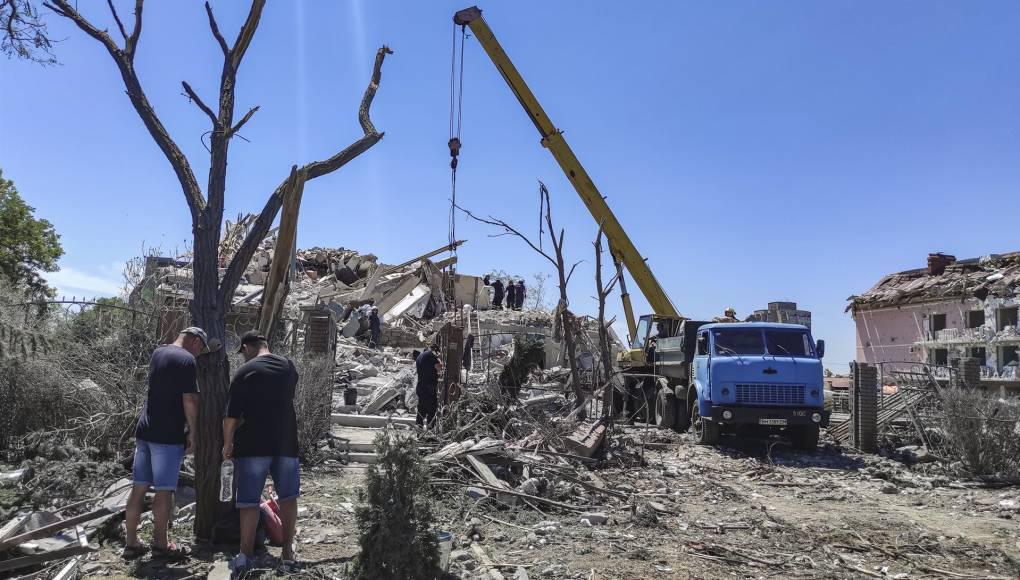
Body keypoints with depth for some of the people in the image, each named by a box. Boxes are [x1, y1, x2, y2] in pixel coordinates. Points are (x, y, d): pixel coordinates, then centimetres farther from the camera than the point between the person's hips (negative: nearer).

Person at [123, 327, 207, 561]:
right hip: (168, 436, -8)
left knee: (139, 488, 10)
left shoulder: (157, 353, 14)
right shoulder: (186, 359, -11)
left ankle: (131, 542, 16)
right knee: (164, 491, 0)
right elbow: (189, 400, -16)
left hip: (144, 430, 8)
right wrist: (192, 432, -7)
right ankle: (160, 544, 7)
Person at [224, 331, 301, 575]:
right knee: (288, 496, 12)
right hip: (286, 442, 4)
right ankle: (288, 553, 13)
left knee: (249, 500, 5)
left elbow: (231, 416, -9)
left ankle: (247, 555, 8)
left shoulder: (245, 372, -6)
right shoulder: (289, 366, 7)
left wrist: (227, 444, 5)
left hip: (253, 444, -3)